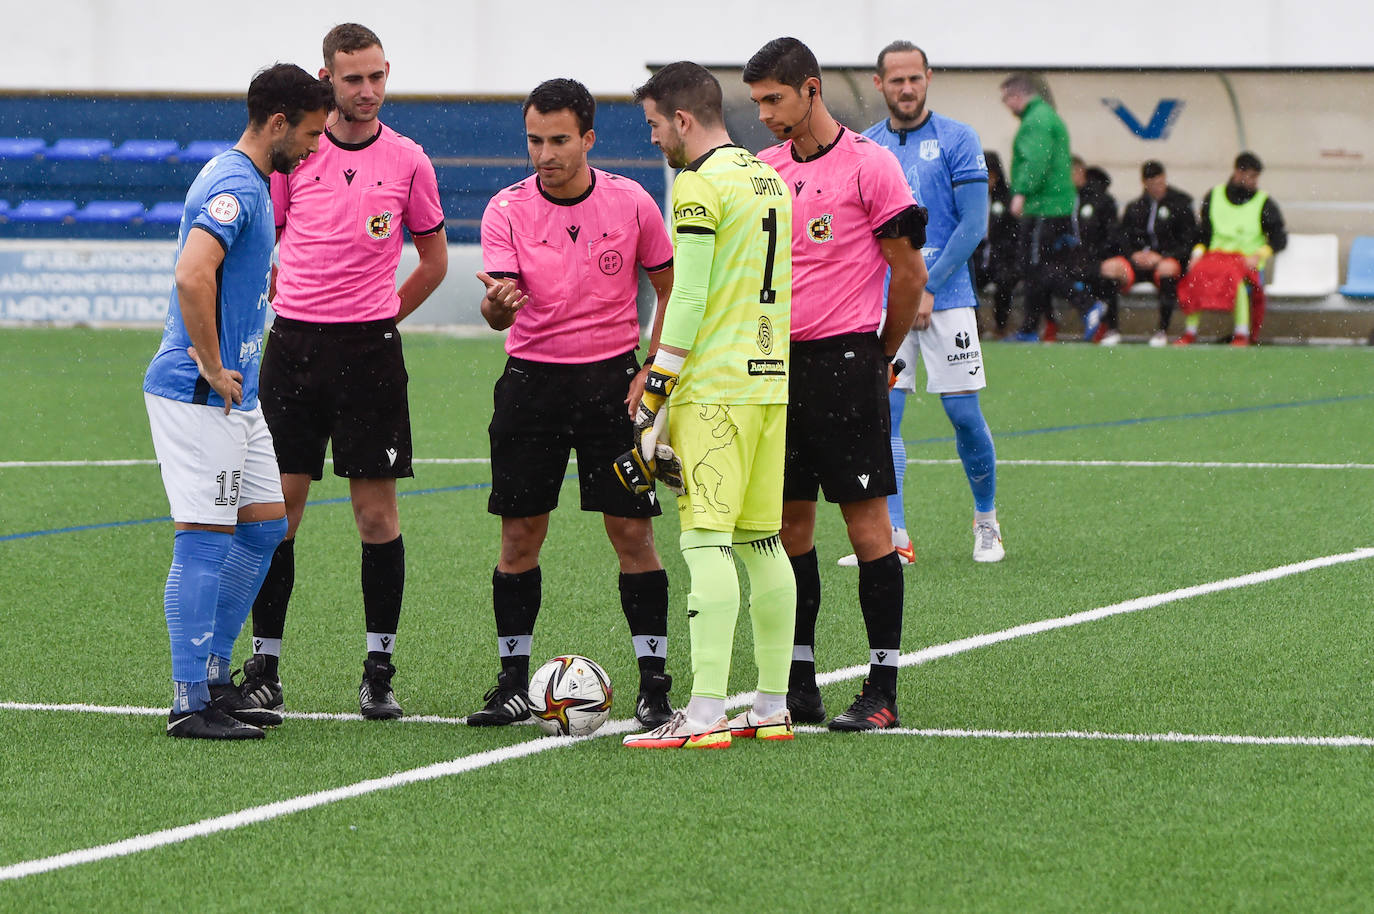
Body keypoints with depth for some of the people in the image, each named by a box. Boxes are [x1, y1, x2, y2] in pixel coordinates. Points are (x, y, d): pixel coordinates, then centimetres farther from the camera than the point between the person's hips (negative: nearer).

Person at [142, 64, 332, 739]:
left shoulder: (246, 182, 16)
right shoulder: (234, 186, -17)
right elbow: (192, 277, -31)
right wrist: (214, 370, -24)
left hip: (232, 392, 10)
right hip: (198, 395, -10)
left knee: (265, 526, 13)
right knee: (206, 539, -8)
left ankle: (212, 679, 19)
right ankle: (191, 703, -5)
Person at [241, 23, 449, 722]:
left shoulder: (408, 161, 3)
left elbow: (434, 260, 15)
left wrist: (378, 319, 12)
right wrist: (294, 309, 9)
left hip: (370, 350, 0)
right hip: (293, 345, 0)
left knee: (377, 511, -1)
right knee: (278, 508, 0)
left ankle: (379, 671, 6)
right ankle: (263, 666, 8)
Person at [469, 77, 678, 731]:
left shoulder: (631, 203, -4)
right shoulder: (507, 209, -6)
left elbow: (671, 290, 6)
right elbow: (500, 308, -15)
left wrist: (653, 372, -4)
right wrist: (498, 304, -40)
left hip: (613, 377, 0)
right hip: (531, 378, 1)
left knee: (632, 530, -4)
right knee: (520, 534, 1)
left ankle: (654, 683, 2)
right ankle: (513, 683, 12)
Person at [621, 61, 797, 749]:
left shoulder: (699, 184, -10)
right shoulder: (769, 179, 16)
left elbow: (688, 300, -15)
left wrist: (655, 394, -12)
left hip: (714, 384, -9)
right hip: (771, 379, 9)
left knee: (706, 541, -10)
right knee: (763, 542, 11)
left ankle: (705, 716, -14)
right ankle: (772, 708, 13)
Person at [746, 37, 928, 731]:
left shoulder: (868, 165, -7)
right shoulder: (763, 169, 11)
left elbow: (910, 273, -4)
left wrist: (879, 357, 4)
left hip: (845, 360, -6)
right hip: (779, 362, 6)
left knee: (866, 520, -4)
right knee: (790, 520, 7)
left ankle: (883, 688, -2)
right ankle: (799, 685, 13)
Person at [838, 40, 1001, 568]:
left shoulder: (957, 140, -2)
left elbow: (973, 224, -7)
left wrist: (929, 288, -13)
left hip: (947, 299, -3)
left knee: (964, 412, 0)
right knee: (882, 416, -6)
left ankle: (986, 523, 19)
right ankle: (894, 539, -7)